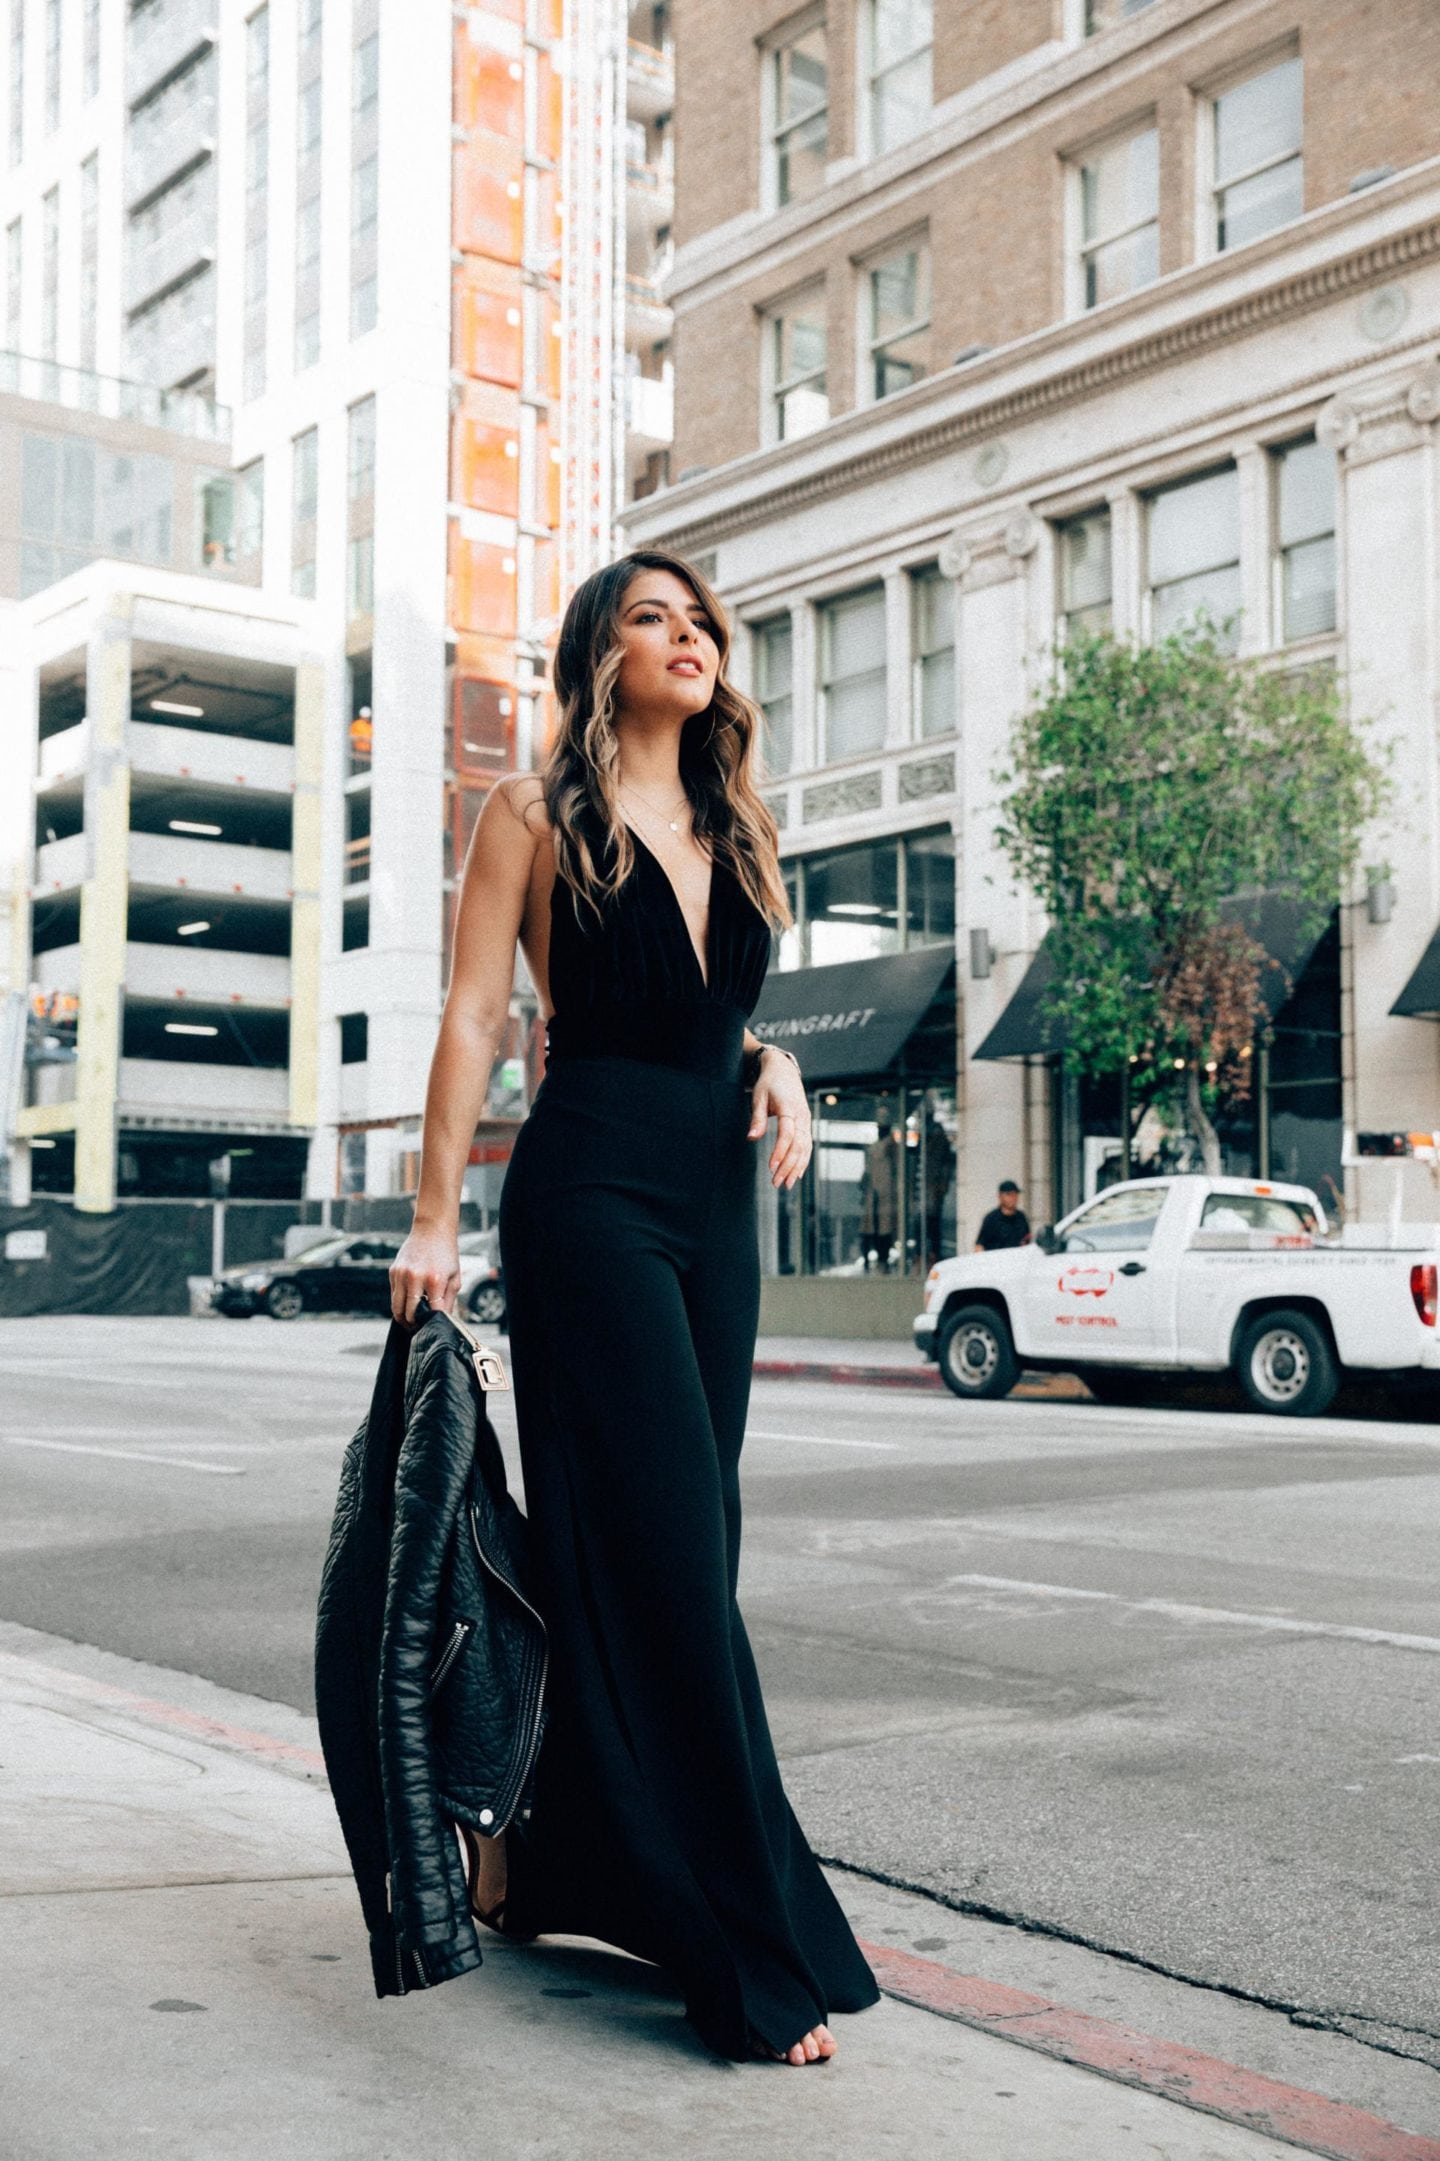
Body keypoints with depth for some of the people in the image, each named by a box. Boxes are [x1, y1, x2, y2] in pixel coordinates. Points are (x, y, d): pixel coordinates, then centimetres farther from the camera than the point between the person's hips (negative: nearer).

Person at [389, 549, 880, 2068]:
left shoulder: (736, 825, 18)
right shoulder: (539, 808, 1)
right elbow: (473, 1016, -4)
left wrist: (775, 1063, 3)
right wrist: (434, 1218, -10)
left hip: (714, 1198, 7)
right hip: (589, 1187, -7)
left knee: (650, 1549, 8)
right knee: (668, 1550, -10)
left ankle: (540, 1855, 24)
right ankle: (754, 1956, -8)